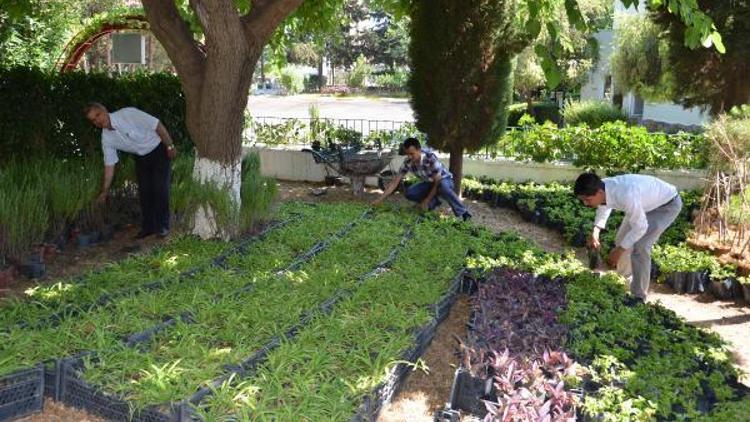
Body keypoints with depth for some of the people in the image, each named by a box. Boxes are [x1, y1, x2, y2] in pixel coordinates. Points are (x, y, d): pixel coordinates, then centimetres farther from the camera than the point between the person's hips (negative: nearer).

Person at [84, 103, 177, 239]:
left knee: (160, 189, -9)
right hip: (141, 158, 5)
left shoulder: (128, 114, -27)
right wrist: (105, 191, -4)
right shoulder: (106, 138, -10)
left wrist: (170, 146, -19)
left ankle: (162, 227, -3)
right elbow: (109, 165, -3)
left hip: (158, 151, -5)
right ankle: (148, 227, 13)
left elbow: (158, 125, -22)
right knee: (144, 191, 3)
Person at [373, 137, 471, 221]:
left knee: (442, 187, -42)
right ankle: (435, 202, 5)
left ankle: (463, 213, -26)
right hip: (429, 183, 6)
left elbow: (437, 182, -28)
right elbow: (395, 182, -16)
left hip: (444, 179, -6)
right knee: (410, 193, -18)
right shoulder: (408, 162, -19)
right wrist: (380, 200, -22)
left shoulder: (430, 157, -34)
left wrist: (426, 201, -25)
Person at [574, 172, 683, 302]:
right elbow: (604, 206, 5)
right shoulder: (603, 188, -20)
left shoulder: (626, 196, -43)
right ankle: (624, 277, 35)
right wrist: (595, 232, -6)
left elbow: (640, 227, -30)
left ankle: (639, 297, -4)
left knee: (639, 247, -17)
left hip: (667, 205, -8)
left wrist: (619, 250, -23)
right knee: (622, 238, 13)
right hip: (647, 201, 8)